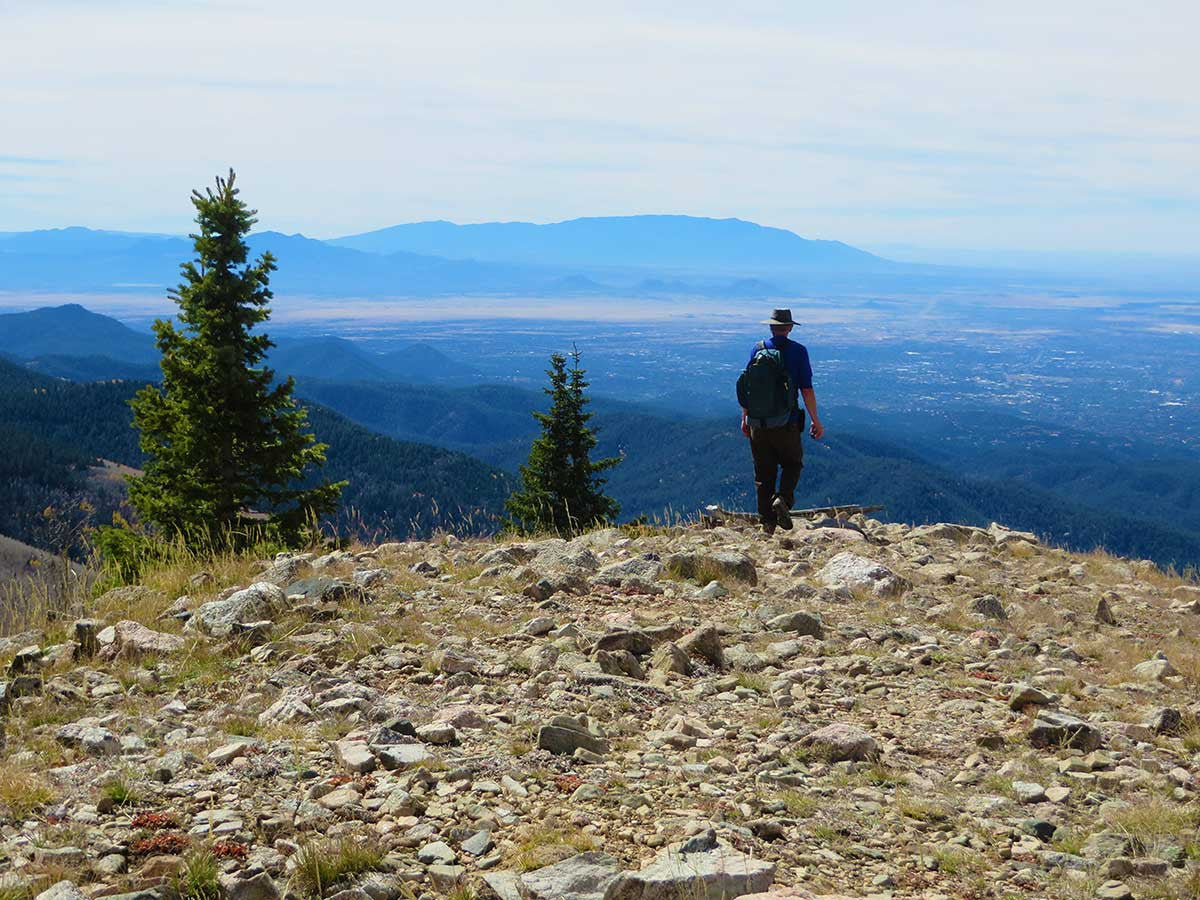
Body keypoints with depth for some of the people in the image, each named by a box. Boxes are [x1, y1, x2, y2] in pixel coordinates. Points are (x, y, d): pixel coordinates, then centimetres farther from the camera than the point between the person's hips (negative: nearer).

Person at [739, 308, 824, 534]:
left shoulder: (758, 348, 2)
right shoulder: (798, 351, -5)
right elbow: (806, 390, -7)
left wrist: (745, 418, 14)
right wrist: (816, 422, 1)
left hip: (758, 423, 2)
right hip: (787, 423, -2)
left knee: (763, 473, 10)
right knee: (792, 464, 18)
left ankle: (767, 522, 11)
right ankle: (782, 499, -8)